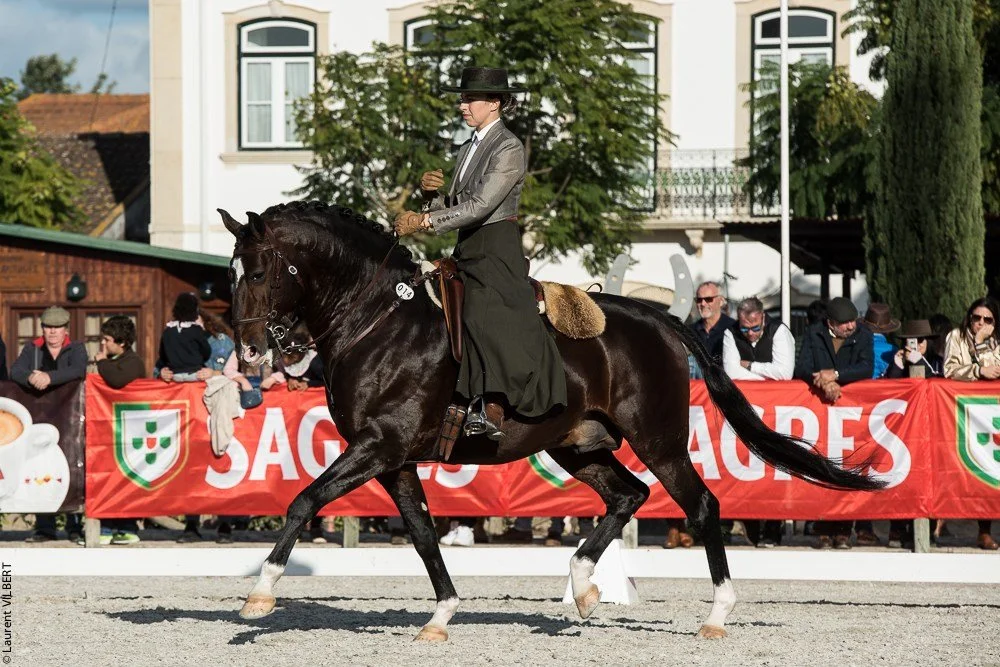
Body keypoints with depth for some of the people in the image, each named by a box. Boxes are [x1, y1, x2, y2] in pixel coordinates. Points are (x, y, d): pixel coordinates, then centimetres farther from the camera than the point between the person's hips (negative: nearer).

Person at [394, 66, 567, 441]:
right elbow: (456, 206, 20)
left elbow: (481, 205, -18)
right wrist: (433, 193, -2)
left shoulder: (508, 149, -8)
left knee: (481, 311, -26)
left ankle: (491, 410, -37)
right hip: (469, 250, 10)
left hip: (496, 248, -10)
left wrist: (426, 221, -21)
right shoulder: (469, 149, 19)